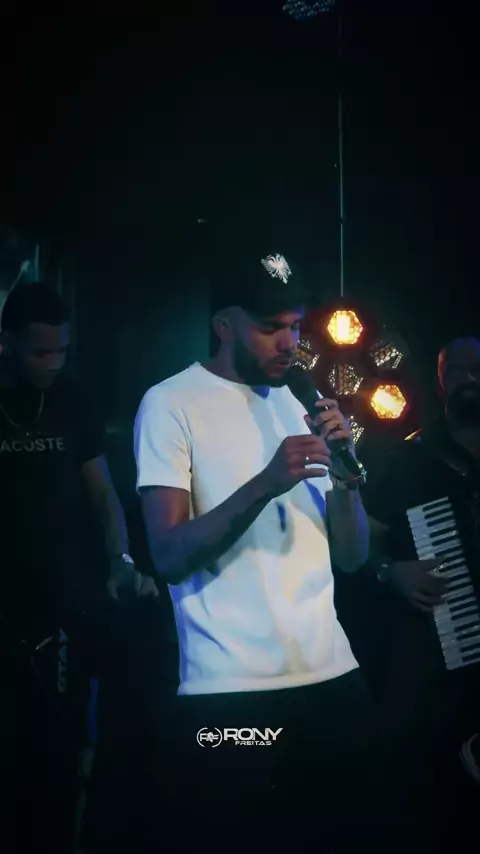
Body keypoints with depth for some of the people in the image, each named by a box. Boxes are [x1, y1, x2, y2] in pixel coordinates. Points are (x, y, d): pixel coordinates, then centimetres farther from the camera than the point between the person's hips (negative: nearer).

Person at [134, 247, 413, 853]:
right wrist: (265, 483, -24)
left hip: (333, 675, 6)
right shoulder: (171, 404, -3)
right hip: (231, 691, -5)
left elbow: (351, 555, 12)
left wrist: (343, 465, -5)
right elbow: (169, 558, -13)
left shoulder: (296, 405, 15)